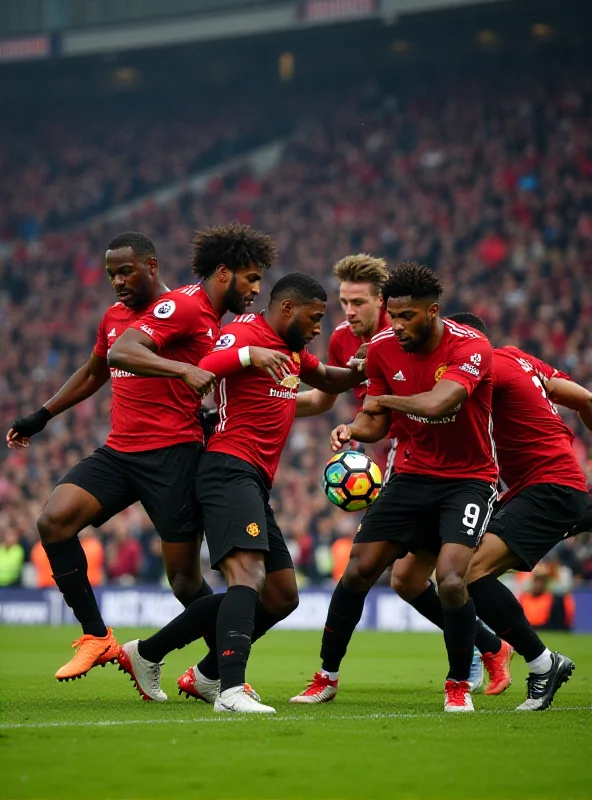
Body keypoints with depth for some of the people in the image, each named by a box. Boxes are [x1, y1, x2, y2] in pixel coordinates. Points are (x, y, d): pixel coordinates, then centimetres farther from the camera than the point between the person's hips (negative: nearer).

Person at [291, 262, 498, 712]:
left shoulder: (471, 347, -22)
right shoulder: (383, 348, -4)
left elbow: (436, 404, -37)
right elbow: (377, 424, 5)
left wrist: (384, 399, -19)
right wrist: (353, 429, -18)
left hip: (469, 480, -5)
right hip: (413, 473, 5)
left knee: (451, 581, -23)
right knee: (359, 570, -2)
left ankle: (459, 684, 1)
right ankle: (326, 678, 15)